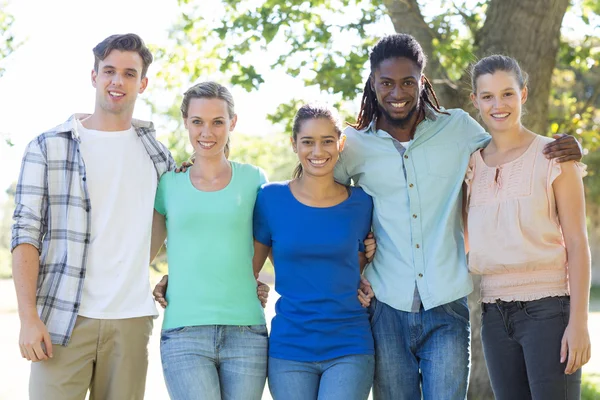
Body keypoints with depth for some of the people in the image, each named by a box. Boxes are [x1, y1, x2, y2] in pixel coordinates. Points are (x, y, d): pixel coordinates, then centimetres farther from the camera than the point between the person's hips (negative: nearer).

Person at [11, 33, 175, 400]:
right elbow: (26, 233, -2)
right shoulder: (48, 148, 3)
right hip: (63, 320, -2)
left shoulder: (153, 149, 12)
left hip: (131, 319, 3)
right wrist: (28, 317, -10)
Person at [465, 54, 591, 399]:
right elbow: (463, 240, 15)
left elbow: (577, 242, -5)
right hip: (495, 311, 5)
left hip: (548, 307, -4)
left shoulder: (554, 156, -2)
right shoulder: (471, 163, 10)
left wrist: (579, 322, -13)